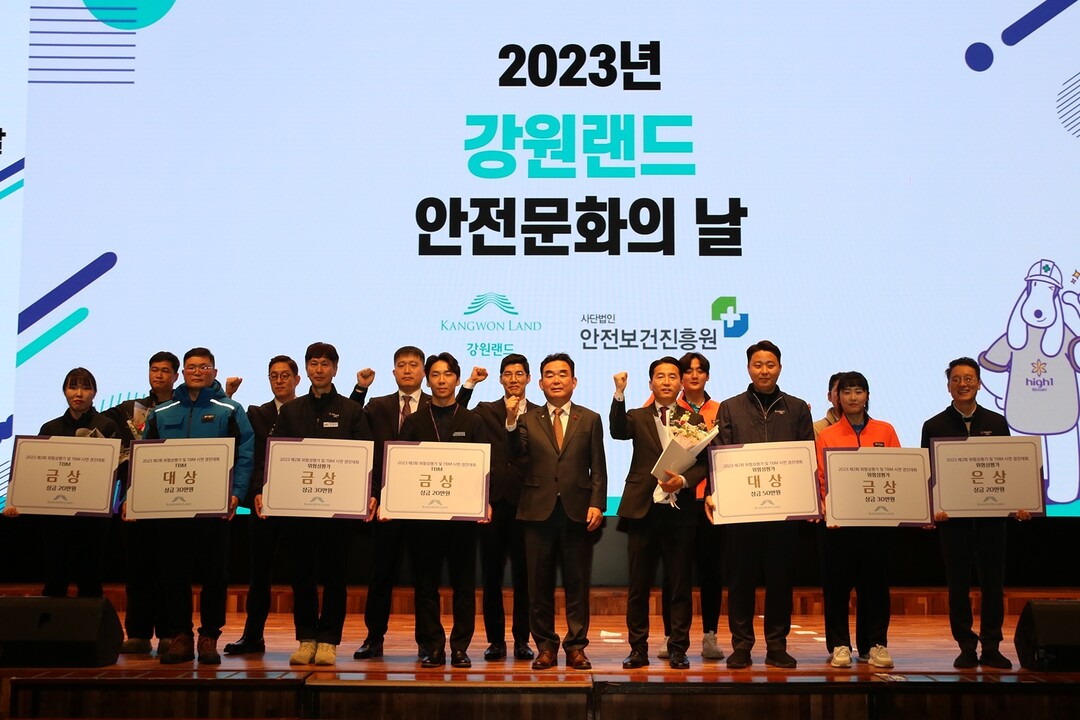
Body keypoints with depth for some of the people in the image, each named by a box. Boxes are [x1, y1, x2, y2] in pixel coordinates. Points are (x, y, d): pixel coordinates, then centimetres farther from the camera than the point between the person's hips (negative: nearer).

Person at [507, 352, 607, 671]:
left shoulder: (590, 420, 9)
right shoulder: (528, 420, 8)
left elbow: (598, 468, 4)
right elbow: (516, 453, -9)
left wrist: (597, 504, -7)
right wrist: (511, 421, -23)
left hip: (578, 512, 0)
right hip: (539, 510, 1)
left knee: (577, 584, 4)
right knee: (540, 584, 5)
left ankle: (576, 647, 13)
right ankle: (545, 647, 15)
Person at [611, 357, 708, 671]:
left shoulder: (694, 420, 10)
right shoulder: (637, 417, 8)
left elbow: (703, 463, 4)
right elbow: (617, 431, -14)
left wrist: (684, 480, -14)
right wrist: (619, 394, -26)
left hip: (680, 510, 0)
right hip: (644, 509, 0)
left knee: (681, 585, 4)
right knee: (638, 585, 5)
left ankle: (678, 650, 13)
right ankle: (638, 649, 13)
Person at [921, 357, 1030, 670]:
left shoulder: (997, 423, 8)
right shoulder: (935, 426, 2)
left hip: (991, 513, 1)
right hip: (953, 515, -1)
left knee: (993, 582, 4)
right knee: (958, 584, 3)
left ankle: (991, 648, 12)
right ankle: (966, 647, 12)